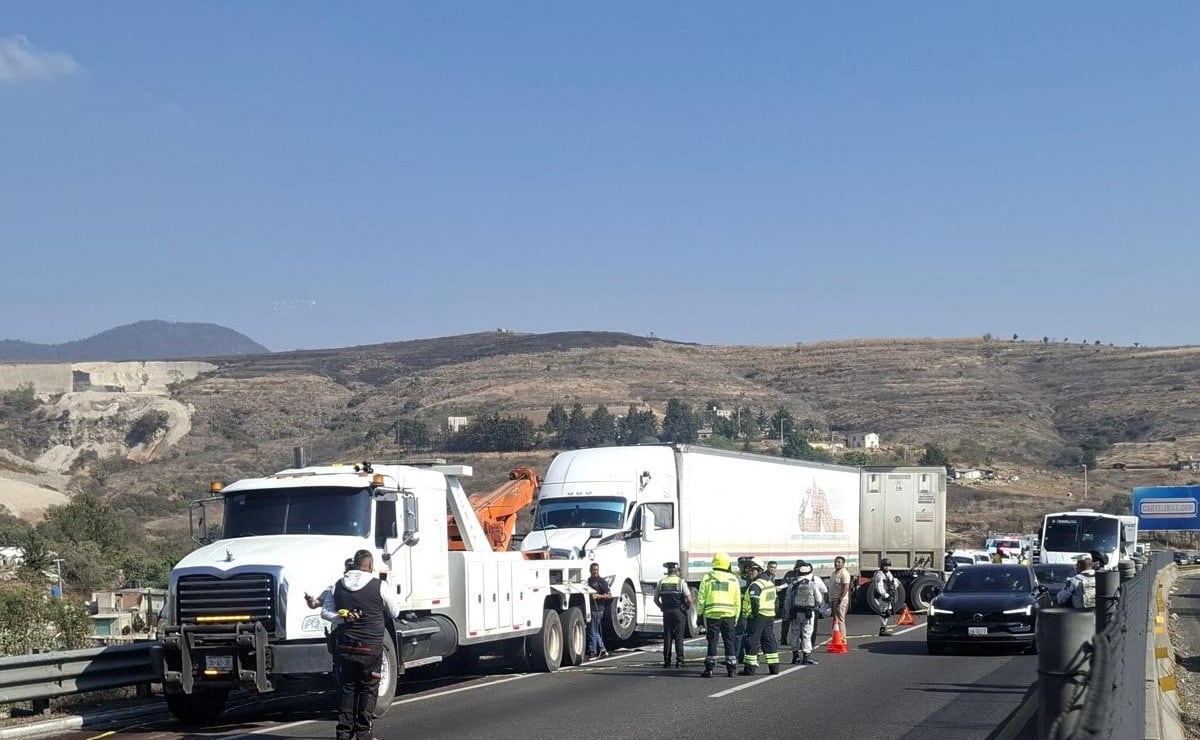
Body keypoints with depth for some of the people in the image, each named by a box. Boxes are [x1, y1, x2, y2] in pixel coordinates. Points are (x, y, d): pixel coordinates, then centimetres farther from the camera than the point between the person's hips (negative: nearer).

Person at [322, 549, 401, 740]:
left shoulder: (338, 586, 4)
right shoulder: (380, 587, -8)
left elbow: (326, 612, 5)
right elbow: (394, 613, 4)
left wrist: (343, 618, -2)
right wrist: (392, 592, 19)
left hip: (345, 646, 4)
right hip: (371, 647, -4)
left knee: (347, 687, 12)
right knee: (368, 689, 6)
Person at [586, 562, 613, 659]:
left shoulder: (602, 581, -6)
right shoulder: (588, 581, 15)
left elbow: (609, 595, -9)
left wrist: (598, 596, -19)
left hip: (597, 609, -8)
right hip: (589, 608, 8)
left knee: (593, 632, -5)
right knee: (595, 632, 14)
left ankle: (592, 653, 1)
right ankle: (602, 649, 23)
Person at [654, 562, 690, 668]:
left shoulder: (661, 582, 5)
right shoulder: (681, 582, -6)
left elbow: (656, 599, 8)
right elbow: (689, 599, -12)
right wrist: (686, 607, 6)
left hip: (666, 612, 3)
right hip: (679, 612, -3)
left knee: (667, 636, 7)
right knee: (679, 637, 1)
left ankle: (666, 661, 5)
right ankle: (679, 660, -3)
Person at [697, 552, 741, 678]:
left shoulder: (707, 578, 0)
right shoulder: (733, 579, 3)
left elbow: (701, 598, 0)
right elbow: (737, 601, 7)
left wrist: (700, 613, 10)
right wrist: (736, 617, 15)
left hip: (712, 615, -1)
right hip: (729, 615, 1)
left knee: (712, 642, 3)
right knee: (729, 642, 8)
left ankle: (709, 669, 3)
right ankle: (731, 669, 8)